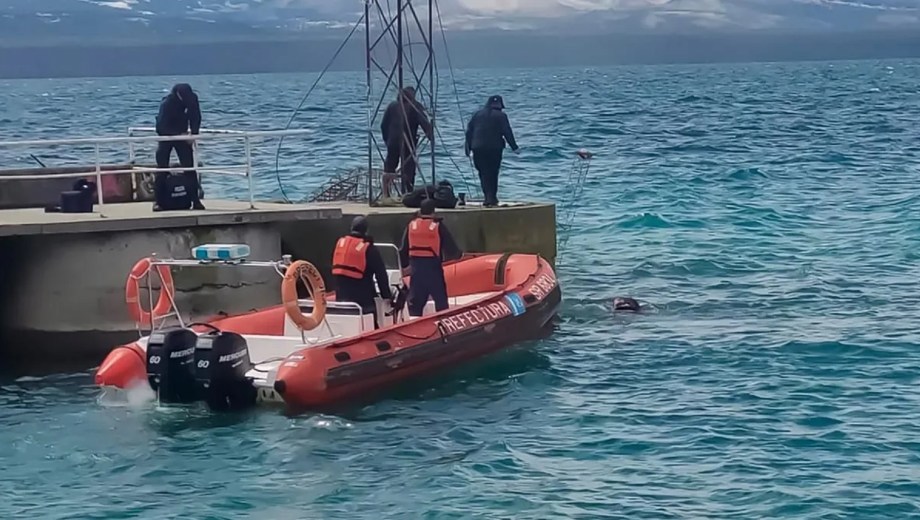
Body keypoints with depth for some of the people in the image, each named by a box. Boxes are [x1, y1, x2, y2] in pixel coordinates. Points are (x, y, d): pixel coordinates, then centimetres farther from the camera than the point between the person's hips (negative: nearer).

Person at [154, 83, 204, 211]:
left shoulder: (192, 99, -17)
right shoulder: (167, 103, -29)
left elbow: (195, 118, -4)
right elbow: (162, 126, -28)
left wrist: (194, 134, -19)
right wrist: (179, 135, -35)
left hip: (182, 135, 3)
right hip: (166, 135, -3)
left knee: (189, 167, -5)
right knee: (162, 168, -8)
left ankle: (196, 200, -3)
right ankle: (159, 201, -2)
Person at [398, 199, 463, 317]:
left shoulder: (411, 226, 3)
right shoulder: (438, 226, -7)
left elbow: (403, 250, 8)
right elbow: (450, 247, -3)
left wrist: (403, 264, 22)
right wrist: (459, 254, 17)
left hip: (416, 268, 3)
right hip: (433, 268, -3)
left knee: (415, 301, 8)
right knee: (440, 299, 6)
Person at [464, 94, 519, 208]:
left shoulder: (477, 114, 12)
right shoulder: (501, 116, -1)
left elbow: (469, 131, 11)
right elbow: (507, 132, -5)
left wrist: (468, 147, 15)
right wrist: (514, 147, 1)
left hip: (478, 148, 3)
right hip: (494, 148, -3)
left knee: (483, 173, 7)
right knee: (493, 173, 5)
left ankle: (488, 197, 0)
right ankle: (492, 198, 1)